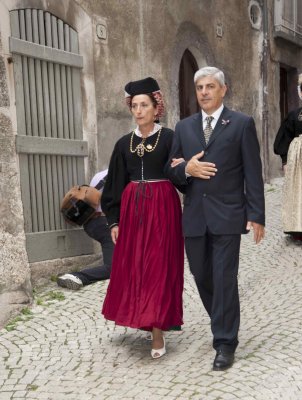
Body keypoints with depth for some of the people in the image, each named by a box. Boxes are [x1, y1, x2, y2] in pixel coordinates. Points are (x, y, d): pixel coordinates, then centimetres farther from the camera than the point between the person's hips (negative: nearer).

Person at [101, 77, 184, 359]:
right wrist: (113, 220, 7)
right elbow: (116, 184, 10)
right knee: (133, 268, 8)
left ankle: (158, 332, 7)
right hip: (132, 209, 4)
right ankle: (147, 321, 27)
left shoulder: (170, 138, -2)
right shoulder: (124, 143, 9)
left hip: (162, 208, -4)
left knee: (159, 268, -1)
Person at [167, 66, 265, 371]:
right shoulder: (183, 127, 11)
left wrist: (256, 216, -8)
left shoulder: (242, 124, 0)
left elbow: (253, 173, -3)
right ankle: (224, 326, 36)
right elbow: (171, 172, 12)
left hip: (227, 215, -4)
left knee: (224, 279, -3)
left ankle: (225, 343, 11)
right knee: (202, 278, 13)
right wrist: (186, 168, -11)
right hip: (194, 217, 5)